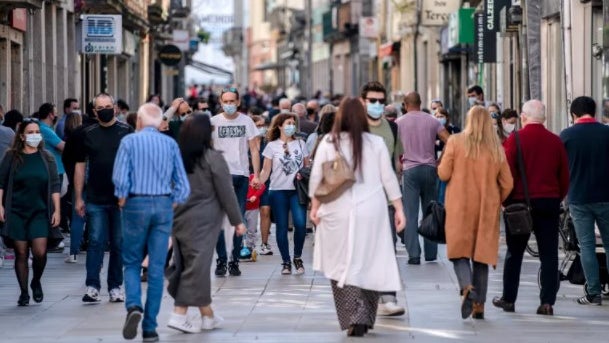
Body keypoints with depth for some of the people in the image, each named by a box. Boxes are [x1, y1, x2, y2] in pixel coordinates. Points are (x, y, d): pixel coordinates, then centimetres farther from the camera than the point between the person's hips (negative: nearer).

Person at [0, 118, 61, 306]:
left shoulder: (47, 158, 6)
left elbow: (55, 185, 6)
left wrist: (56, 210, 1)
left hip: (40, 212, 0)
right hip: (16, 212, 0)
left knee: (40, 252, -11)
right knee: (21, 253, 0)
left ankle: (36, 282, 17)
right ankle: (24, 292, 10)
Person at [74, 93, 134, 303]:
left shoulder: (127, 132, 1)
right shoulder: (88, 134, 7)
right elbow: (80, 166, 10)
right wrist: (78, 197, 6)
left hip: (121, 199, -1)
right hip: (96, 200, 1)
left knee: (119, 244, 6)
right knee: (96, 242, -4)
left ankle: (115, 287, 13)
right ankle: (92, 287, -3)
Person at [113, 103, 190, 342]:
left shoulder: (129, 141, -2)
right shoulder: (170, 144, 5)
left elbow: (120, 178, -9)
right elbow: (182, 183, 1)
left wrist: (122, 200, 6)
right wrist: (172, 205, 11)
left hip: (136, 205, -2)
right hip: (164, 206, 2)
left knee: (132, 263, 11)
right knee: (157, 267, 4)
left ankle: (133, 306, -16)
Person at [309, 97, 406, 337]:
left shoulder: (328, 143, -2)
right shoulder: (376, 143, 0)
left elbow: (316, 178, 0)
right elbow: (389, 179, 3)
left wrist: (315, 207, 11)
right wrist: (399, 209, 10)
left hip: (338, 213, -1)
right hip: (371, 213, 1)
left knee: (343, 265, 4)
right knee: (368, 264, 9)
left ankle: (353, 318, -8)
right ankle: (364, 318, 10)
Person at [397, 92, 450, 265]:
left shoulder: (399, 123, 0)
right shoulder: (432, 121, 5)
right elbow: (449, 141, -2)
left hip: (410, 169, -2)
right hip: (429, 169, 2)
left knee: (410, 213, -1)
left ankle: (414, 254, -7)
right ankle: (431, 253, 15)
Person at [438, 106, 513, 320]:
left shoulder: (456, 142, -5)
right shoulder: (496, 148, 2)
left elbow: (443, 174, -4)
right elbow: (507, 183, 4)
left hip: (459, 207, -2)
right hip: (487, 210, 2)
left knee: (459, 251, 3)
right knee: (482, 255, 9)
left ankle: (467, 288, -24)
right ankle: (479, 305, 9)